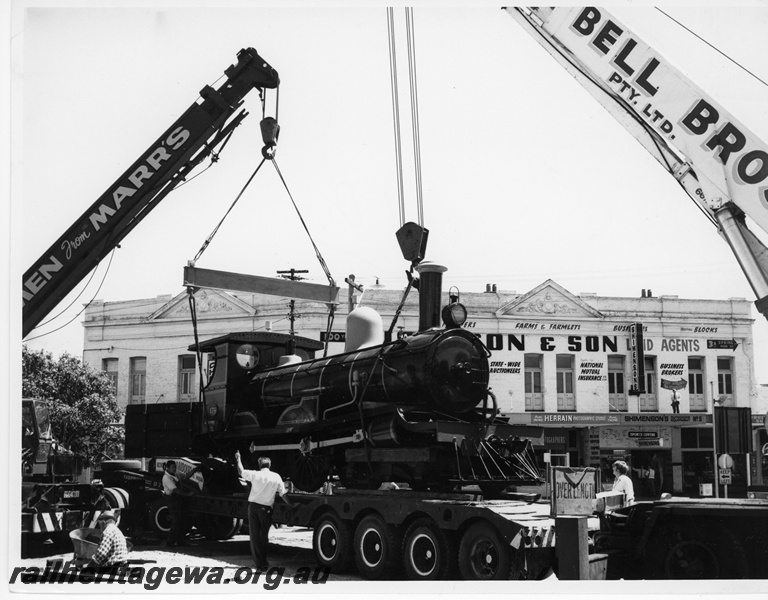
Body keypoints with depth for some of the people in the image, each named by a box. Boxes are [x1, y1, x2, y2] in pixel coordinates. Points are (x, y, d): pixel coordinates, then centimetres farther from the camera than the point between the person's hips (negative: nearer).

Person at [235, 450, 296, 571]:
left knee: (254, 535, 3)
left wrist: (238, 459, 26)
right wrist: (291, 505, 16)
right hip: (266, 508, 1)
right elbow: (283, 495, 1)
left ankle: (259, 563, -3)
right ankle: (263, 562, 20)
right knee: (264, 536, 15)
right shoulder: (276, 477, -2)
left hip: (253, 506, -1)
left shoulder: (255, 474, -4)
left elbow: (241, 472, 10)